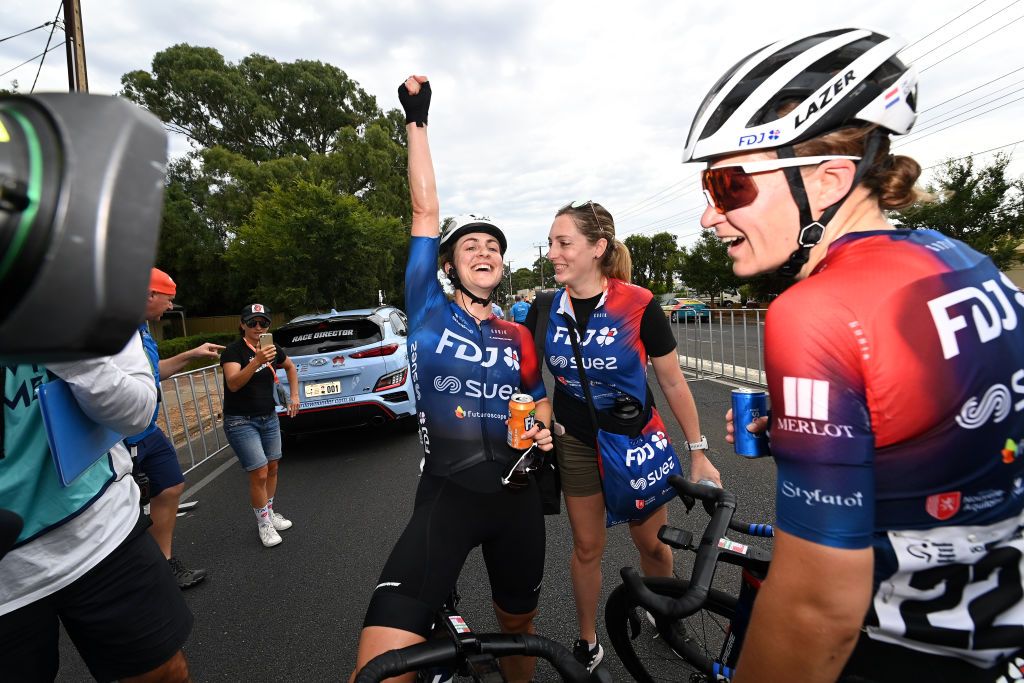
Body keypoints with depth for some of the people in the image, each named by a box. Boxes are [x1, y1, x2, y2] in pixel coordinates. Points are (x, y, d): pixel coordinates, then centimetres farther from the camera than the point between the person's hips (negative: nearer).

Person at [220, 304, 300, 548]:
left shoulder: (272, 349, 2)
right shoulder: (234, 350, -15)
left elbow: (290, 366, 21)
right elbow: (233, 384, -31)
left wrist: (294, 395, 13)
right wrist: (257, 361, -45)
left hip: (269, 417, 6)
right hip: (240, 421, -6)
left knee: (272, 467, 11)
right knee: (260, 472, -9)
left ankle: (270, 513, 28)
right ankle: (263, 524, 8)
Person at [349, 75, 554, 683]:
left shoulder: (518, 336, 6)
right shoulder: (430, 310, -2)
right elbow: (425, 211, -5)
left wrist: (542, 430, -2)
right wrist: (417, 121, -1)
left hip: (517, 494, 4)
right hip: (447, 494, -3)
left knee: (519, 622, 24)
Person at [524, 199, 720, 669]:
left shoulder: (638, 305, -17)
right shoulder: (545, 309, -9)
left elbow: (673, 383, -9)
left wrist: (698, 452, -4)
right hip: (575, 443, 2)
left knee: (651, 543, 13)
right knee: (586, 547, 13)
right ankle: (587, 643, 36)